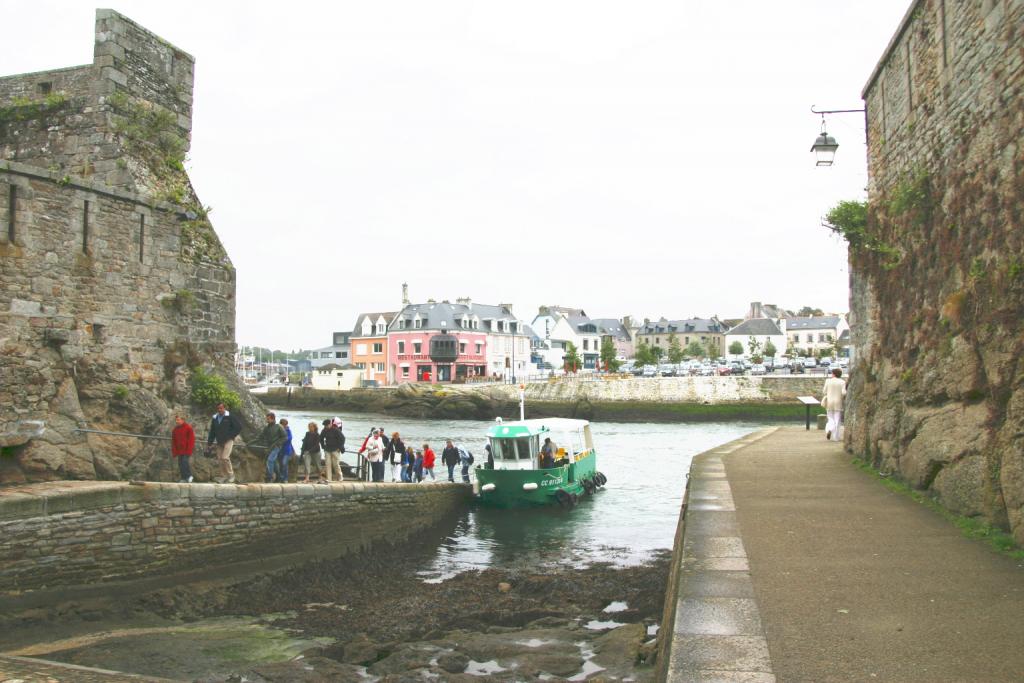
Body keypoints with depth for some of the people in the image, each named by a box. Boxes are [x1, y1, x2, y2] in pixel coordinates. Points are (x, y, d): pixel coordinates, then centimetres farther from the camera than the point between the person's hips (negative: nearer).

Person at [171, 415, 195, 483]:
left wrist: (189, 450, -13)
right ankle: (183, 478, 8)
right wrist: (174, 452, 7)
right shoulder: (175, 429, 12)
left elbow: (191, 439, -8)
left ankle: (189, 476, -5)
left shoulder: (188, 428, -5)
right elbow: (173, 441, 14)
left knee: (184, 461, -16)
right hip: (179, 450, 6)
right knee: (180, 464, 4)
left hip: (186, 450, -6)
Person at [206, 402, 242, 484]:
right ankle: (223, 477, 11)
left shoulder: (230, 417, -5)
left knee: (225, 457, -18)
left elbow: (239, 427, -6)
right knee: (220, 459, 3)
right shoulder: (215, 418, 11)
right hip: (219, 442, 6)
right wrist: (209, 443, 11)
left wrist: (231, 436, -9)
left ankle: (231, 475, -5)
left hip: (228, 441, -6)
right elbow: (212, 432, 15)